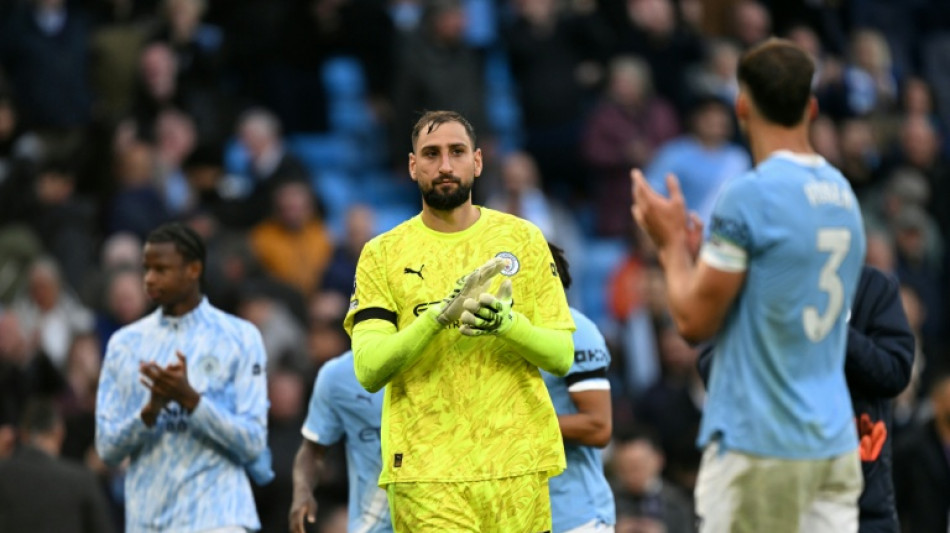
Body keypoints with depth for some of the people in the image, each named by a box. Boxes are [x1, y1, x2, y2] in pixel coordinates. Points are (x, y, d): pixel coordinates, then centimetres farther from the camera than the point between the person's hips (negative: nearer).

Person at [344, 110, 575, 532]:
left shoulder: (522, 238, 8)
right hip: (425, 471, -1)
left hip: (517, 463, 1)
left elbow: (562, 356, 5)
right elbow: (368, 370, -5)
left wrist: (509, 324, -15)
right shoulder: (382, 254, 5)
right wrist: (438, 316, -20)